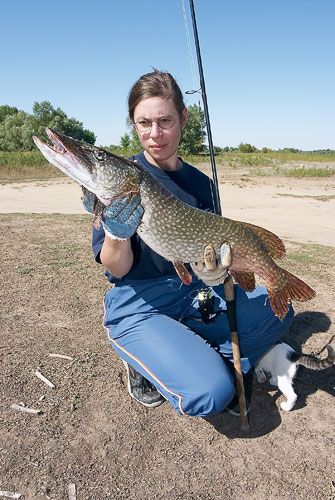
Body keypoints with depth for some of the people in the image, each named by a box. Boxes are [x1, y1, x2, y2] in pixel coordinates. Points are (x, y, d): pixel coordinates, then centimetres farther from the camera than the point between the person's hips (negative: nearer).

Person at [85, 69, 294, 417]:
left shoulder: (200, 183, 2)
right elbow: (117, 270, -14)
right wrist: (116, 233, -35)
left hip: (193, 292, 6)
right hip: (137, 306, -5)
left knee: (275, 311, -11)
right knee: (208, 395, -23)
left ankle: (213, 364, 7)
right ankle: (144, 364, 6)